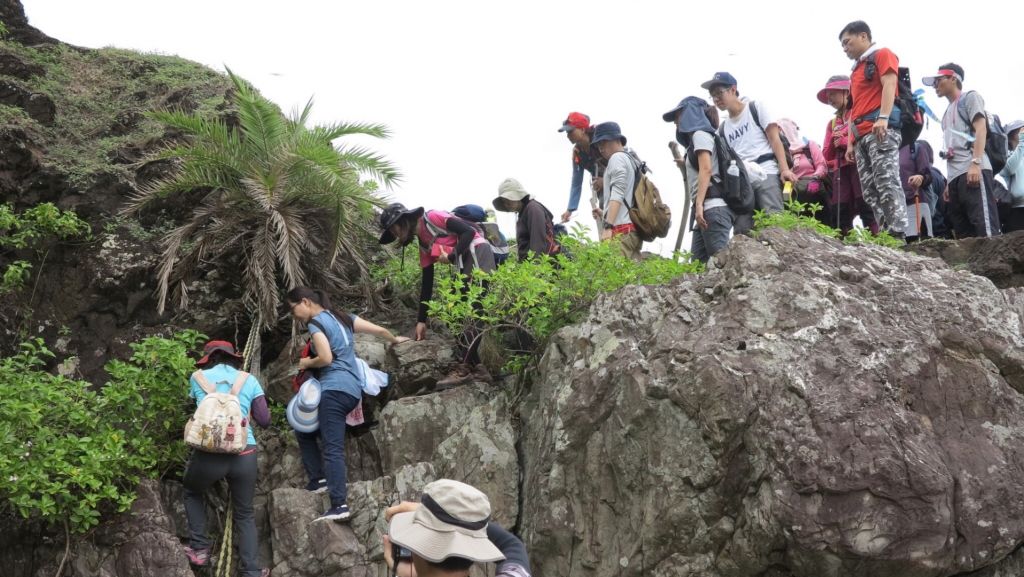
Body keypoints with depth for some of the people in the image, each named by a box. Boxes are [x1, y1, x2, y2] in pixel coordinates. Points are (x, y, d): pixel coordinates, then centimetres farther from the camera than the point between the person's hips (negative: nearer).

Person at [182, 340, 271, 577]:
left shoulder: (198, 377, 12)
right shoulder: (249, 380, 11)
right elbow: (265, 420, 8)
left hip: (208, 454, -1)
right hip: (244, 455, 1)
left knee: (192, 493, 31)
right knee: (244, 514, 17)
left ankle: (200, 549, 23)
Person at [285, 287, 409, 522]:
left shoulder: (315, 323, -5)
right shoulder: (342, 317, 18)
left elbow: (326, 358, -17)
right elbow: (379, 330, 19)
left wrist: (307, 363, 4)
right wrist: (395, 340, 39)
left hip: (335, 388, -9)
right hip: (353, 388, 9)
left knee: (332, 449, -14)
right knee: (304, 430, 21)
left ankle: (339, 505, -21)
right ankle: (319, 479, 15)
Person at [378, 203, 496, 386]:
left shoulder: (433, 218, -6)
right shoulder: (424, 245, 19)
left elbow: (469, 231, -15)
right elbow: (426, 283, 19)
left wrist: (451, 256, -12)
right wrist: (421, 320, 17)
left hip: (477, 253, -10)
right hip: (466, 264, 10)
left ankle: (464, 368, -15)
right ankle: (477, 367, 7)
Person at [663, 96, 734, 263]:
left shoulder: (700, 134, 1)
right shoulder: (699, 136, 27)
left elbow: (706, 169, -13)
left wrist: (699, 205, -20)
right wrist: (687, 163, 38)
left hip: (712, 207, -9)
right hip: (708, 209, 9)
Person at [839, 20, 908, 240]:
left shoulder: (882, 55, 6)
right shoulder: (857, 69, 30)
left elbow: (889, 85, -10)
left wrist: (883, 118, -25)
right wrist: (851, 142, 19)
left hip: (881, 129, -9)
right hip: (862, 135, 9)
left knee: (887, 181, -20)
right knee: (870, 190, -2)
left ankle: (898, 234, -27)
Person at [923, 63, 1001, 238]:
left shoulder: (970, 97, 10)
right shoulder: (948, 112, 31)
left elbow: (981, 129, -5)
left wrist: (975, 163, -18)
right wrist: (949, 182, 19)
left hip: (973, 171, -8)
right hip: (955, 176, 8)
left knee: (984, 226, -19)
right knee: (963, 232, 0)